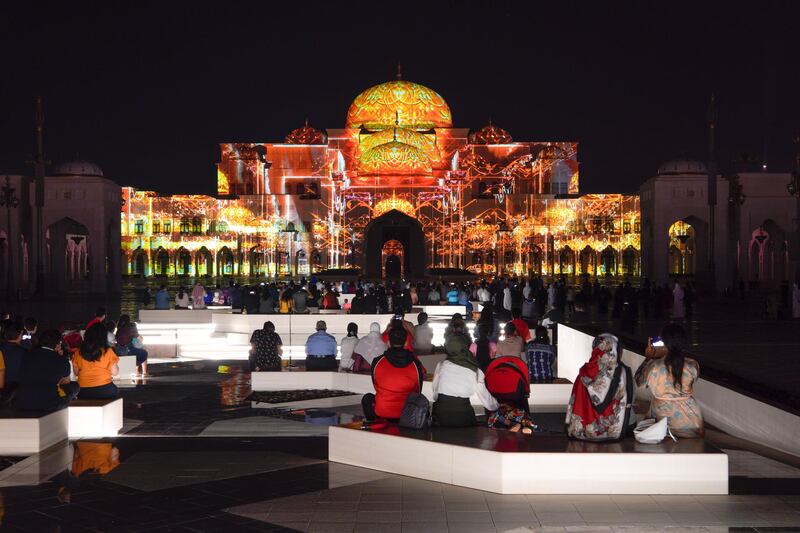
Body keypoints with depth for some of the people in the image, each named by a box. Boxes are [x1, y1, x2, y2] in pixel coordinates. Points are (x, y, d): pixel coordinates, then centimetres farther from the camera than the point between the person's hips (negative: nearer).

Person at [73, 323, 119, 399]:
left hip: (84, 391, 2)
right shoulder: (107, 351, -8)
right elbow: (114, 372, -2)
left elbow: (76, 372, 11)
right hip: (105, 389, -2)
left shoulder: (79, 352, 0)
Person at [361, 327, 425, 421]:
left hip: (381, 413, 0)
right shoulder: (416, 364, -4)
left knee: (367, 398, 30)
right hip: (407, 415, 1)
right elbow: (418, 391, 10)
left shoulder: (377, 362, -5)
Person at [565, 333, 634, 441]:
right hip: (613, 432, -2)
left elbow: (576, 405, 0)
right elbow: (627, 403, -1)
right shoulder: (624, 372, -9)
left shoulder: (585, 373, -7)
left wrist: (571, 428, 12)